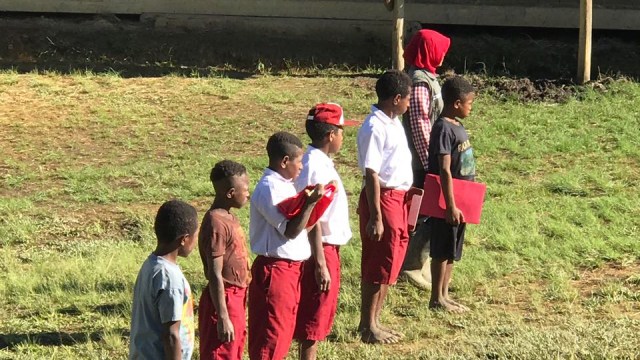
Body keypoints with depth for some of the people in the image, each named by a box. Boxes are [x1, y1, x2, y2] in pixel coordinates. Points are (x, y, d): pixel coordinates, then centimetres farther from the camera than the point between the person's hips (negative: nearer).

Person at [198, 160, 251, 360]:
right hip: (224, 300, -10)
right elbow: (215, 275, -23)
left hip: (236, 300, 10)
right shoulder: (216, 224, -21)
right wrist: (223, 318, -23)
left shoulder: (228, 218, 9)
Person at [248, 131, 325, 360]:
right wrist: (310, 203, -27)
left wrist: (310, 202, 9)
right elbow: (291, 230, -22)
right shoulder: (269, 188, -18)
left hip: (292, 268, 10)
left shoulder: (285, 185, 11)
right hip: (275, 270, -10)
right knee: (271, 333, -3)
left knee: (283, 331, 17)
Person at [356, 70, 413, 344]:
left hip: (398, 198, 9)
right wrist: (375, 217, -21)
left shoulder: (393, 123, 9)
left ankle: (373, 321, 25)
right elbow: (371, 174, -20)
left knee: (391, 263, 15)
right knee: (378, 266, -1)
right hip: (383, 199, -9)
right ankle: (368, 326, 10)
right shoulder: (375, 128, -19)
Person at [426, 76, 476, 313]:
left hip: (460, 200, 9)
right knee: (442, 251, 1)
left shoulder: (458, 126, 9)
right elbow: (445, 171, -22)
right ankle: (436, 299, 10)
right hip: (447, 202, -9)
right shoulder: (444, 129, -19)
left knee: (452, 251, 15)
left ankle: (444, 294, 25)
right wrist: (451, 206, -23)